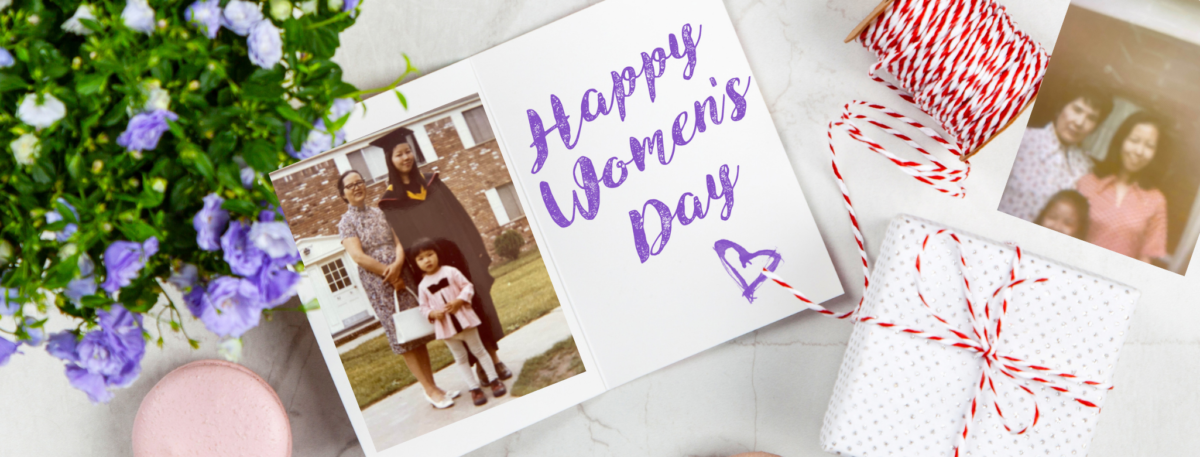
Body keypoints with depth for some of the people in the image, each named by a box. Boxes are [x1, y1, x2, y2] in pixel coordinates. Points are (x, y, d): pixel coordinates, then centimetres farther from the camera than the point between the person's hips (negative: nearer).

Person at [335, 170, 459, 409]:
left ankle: (432, 387, 13)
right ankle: (430, 390, 1)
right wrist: (390, 276, -14)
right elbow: (358, 256, -12)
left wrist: (397, 264, -18)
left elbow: (399, 241, 2)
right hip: (378, 283, -4)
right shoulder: (346, 222, -1)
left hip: (400, 276, 4)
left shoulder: (379, 213, 12)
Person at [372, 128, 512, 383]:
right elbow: (400, 242, -6)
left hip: (462, 259, 3)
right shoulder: (391, 201, -4)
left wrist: (477, 251, 2)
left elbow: (460, 217, 7)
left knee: (480, 306, 6)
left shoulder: (432, 183, 7)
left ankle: (494, 357, 18)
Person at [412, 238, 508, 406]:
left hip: (464, 319, -2)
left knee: (478, 350, 8)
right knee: (460, 358, 8)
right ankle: (474, 388, 14)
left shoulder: (450, 272, -5)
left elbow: (468, 286, -5)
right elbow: (424, 307, 4)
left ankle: (494, 380, 18)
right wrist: (432, 314, -17)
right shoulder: (423, 286, 0)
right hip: (445, 327, 2)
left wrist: (459, 301, -20)